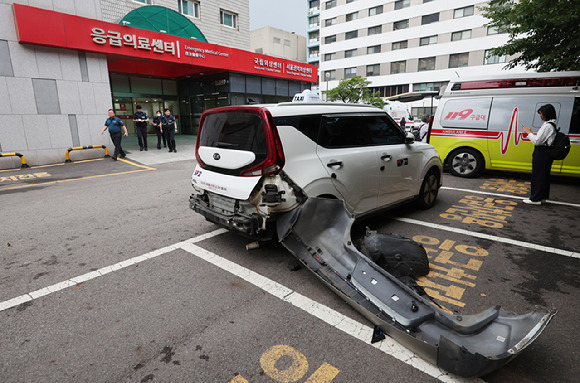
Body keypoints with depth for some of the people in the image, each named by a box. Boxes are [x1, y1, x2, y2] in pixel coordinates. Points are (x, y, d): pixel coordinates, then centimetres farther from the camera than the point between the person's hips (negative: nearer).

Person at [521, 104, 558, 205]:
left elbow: (537, 141, -19)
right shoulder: (551, 124, 13)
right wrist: (531, 133, 8)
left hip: (542, 153, -10)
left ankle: (536, 199, 4)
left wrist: (528, 132, -8)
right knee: (544, 175, 15)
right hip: (546, 152, 10)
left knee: (538, 175, -3)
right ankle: (542, 197, 25)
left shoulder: (547, 126, -18)